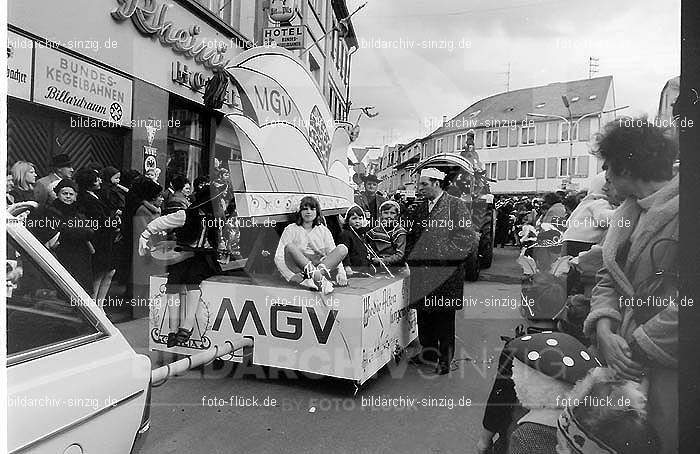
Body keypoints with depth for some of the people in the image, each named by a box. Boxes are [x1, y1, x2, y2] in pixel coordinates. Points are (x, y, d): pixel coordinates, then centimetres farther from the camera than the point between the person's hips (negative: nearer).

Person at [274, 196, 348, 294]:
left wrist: (341, 273, -11)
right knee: (290, 246, -30)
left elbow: (334, 254, 9)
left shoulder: (323, 230, 17)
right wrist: (291, 277, -19)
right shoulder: (291, 229, 9)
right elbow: (279, 258, -2)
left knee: (343, 248, -19)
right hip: (298, 268, -2)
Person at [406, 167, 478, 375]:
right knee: (424, 315, 14)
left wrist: (445, 257, -14)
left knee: (444, 317, 5)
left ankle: (445, 360, 21)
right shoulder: (420, 208, 12)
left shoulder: (456, 206, -6)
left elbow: (469, 239, -10)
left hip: (446, 274, -6)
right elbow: (412, 237, 22)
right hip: (422, 272, 6)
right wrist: (412, 258, 7)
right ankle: (428, 352, 33)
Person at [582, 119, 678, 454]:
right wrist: (604, 328, -7)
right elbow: (608, 278, 10)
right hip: (631, 360, 7)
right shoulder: (627, 211, 12)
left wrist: (635, 349, -19)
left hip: (668, 368, -6)